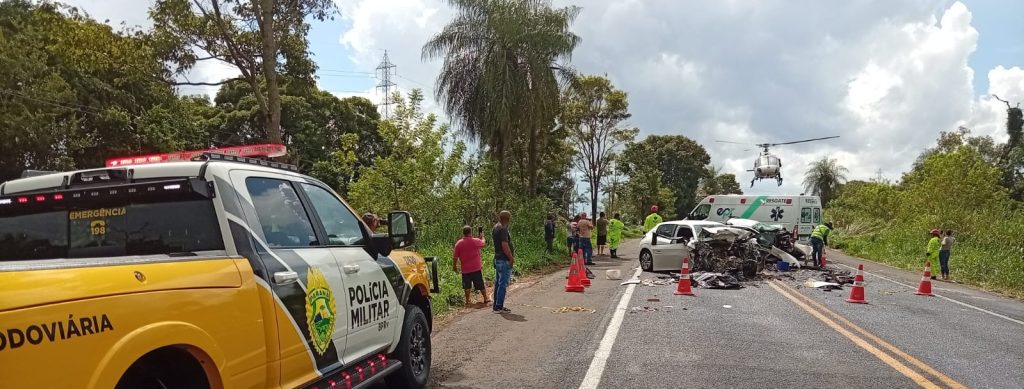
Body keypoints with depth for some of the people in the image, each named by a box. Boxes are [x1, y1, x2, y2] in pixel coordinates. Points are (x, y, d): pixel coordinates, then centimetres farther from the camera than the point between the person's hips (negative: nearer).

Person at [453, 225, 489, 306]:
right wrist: (482, 236, 34)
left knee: (467, 286, 9)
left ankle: (467, 301, 11)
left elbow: (455, 257, -3)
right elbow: (483, 243, 15)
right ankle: (485, 299, 20)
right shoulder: (476, 241, -8)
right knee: (481, 285, 11)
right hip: (476, 268, 0)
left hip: (465, 269, 0)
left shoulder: (458, 243, -6)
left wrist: (454, 266, 11)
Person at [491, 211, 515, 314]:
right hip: (504, 260, -10)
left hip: (497, 259, 10)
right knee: (503, 284, -5)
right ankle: (499, 307, -3)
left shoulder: (495, 227, 13)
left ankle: (496, 305, 21)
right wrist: (511, 258, -15)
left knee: (498, 283, 15)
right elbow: (505, 245, -24)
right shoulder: (503, 229, -18)